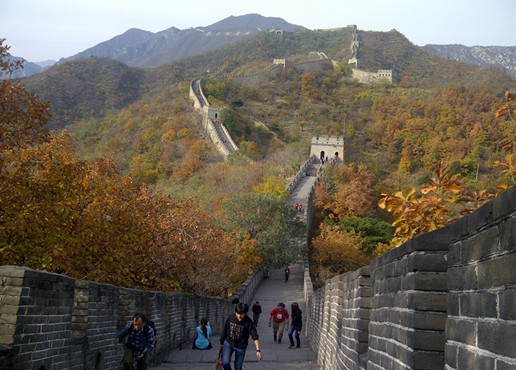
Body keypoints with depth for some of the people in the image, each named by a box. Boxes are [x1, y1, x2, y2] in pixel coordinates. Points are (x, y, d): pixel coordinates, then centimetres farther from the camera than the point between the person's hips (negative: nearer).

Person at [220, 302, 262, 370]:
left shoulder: (248, 322, -18)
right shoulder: (231, 317, -12)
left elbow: (255, 336, -19)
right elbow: (225, 331, 3)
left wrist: (258, 350, -29)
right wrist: (221, 343, 13)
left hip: (241, 347, -1)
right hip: (228, 343, 1)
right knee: (225, 363, -15)